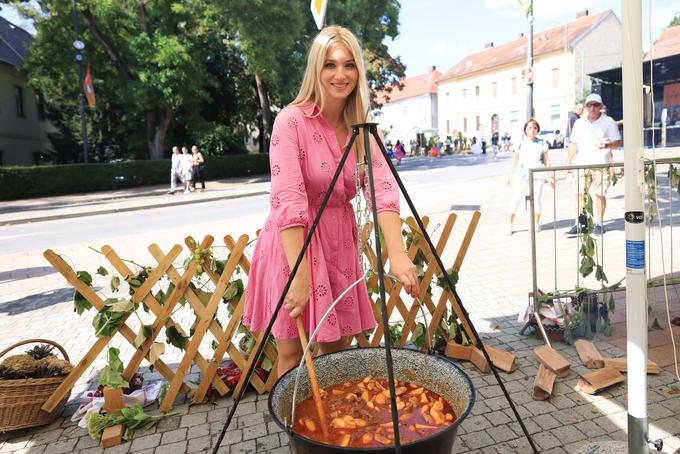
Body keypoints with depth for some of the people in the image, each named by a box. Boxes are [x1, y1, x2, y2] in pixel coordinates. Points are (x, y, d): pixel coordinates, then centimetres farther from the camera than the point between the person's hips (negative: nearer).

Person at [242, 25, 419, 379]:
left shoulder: (360, 127, 1)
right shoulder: (292, 120, -16)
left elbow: (383, 189, -12)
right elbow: (287, 200, -25)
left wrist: (398, 255, -26)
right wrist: (300, 275, -32)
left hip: (339, 242, 6)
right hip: (292, 242, -5)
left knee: (339, 347, 15)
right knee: (293, 352, 5)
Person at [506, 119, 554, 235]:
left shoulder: (542, 143, 9)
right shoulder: (521, 142, 6)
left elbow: (546, 160, 10)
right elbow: (515, 159, 9)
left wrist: (551, 176, 5)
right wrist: (511, 175, 8)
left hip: (537, 175, 1)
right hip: (522, 175, -1)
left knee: (536, 199, 4)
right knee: (516, 199, -3)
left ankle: (536, 224, 17)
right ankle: (509, 225, 2)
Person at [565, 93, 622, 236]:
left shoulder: (608, 122, 4)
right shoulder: (579, 123, 14)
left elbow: (618, 142, 2)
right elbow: (574, 144, 17)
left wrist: (606, 145, -18)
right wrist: (568, 162, 10)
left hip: (601, 165, -3)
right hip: (582, 164, 3)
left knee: (600, 194, -2)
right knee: (579, 194, -3)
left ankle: (599, 224, 9)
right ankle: (579, 224, 3)